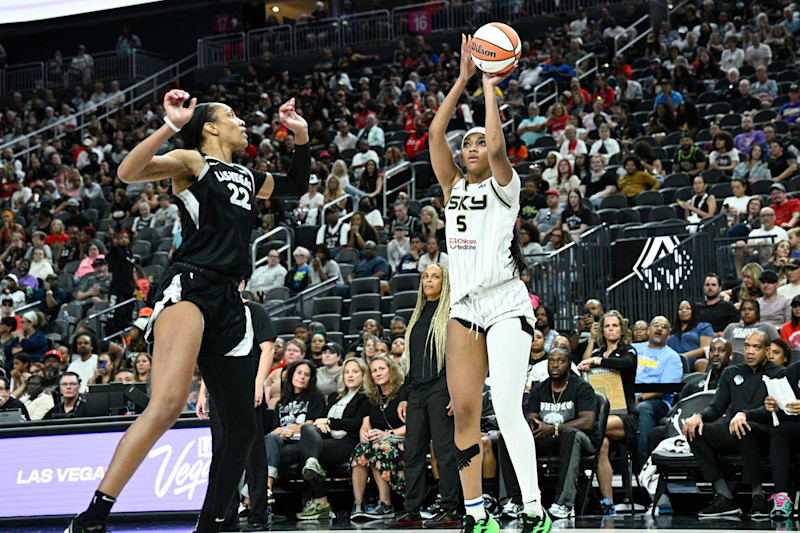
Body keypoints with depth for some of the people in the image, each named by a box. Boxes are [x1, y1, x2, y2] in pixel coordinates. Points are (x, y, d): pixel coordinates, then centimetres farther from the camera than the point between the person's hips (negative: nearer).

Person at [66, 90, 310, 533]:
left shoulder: (247, 177, 27)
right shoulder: (192, 161, 6)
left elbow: (295, 187, 44)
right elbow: (128, 173, -11)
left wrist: (301, 138, 29)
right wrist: (170, 126, -21)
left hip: (228, 302, 8)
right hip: (189, 286, -8)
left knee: (241, 426, 7)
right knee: (168, 404, -30)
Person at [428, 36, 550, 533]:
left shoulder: (504, 185, 3)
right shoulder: (454, 187, 15)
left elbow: (499, 146, -17)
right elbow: (435, 135, 4)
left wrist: (491, 89, -7)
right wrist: (463, 79, 1)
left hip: (505, 305, -5)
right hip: (464, 306, 5)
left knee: (507, 410, -15)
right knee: (464, 410, -2)